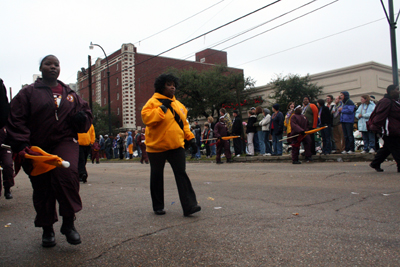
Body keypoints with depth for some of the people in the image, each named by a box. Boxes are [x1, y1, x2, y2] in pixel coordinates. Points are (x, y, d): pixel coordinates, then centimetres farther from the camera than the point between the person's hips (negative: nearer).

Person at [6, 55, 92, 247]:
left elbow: (86, 113, 22)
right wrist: (21, 143, -14)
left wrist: (82, 118, -3)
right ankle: (47, 230, 25)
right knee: (42, 190, 5)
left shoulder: (70, 94, 17)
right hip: (38, 148, 0)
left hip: (65, 143, 1)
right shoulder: (29, 92, 7)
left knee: (68, 174, -26)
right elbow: (16, 119, -1)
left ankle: (68, 223, -11)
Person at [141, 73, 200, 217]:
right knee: (157, 177, 7)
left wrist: (190, 138, 12)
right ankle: (158, 207, 22)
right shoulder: (153, 102, -5)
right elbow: (146, 118, -21)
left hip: (176, 146, 4)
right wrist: (162, 108, -23)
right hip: (157, 146, -3)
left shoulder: (178, 104, 14)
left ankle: (189, 206, -10)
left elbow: (183, 123, 20)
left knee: (181, 173, -7)